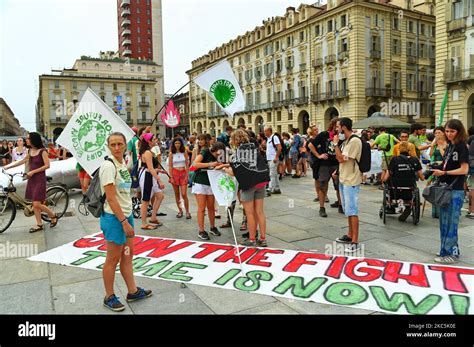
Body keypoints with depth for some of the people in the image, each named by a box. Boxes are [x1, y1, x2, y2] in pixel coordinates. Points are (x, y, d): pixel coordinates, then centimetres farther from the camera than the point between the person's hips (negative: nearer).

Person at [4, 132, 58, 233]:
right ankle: (39, 225, 16)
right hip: (31, 179, 7)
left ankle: (53, 216, 10)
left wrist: (33, 172, -17)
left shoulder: (42, 151, -11)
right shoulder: (30, 151, 10)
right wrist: (8, 166, 25)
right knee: (34, 204, 8)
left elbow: (47, 165, -16)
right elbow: (22, 161, 23)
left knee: (37, 204, -11)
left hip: (40, 179, -7)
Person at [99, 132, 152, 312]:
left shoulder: (123, 164, 9)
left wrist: (128, 218, 14)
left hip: (126, 214, 8)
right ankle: (109, 297, 21)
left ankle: (132, 291, 29)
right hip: (114, 217, -8)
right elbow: (111, 198, -20)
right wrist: (124, 221, -20)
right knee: (113, 259, 5)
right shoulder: (108, 166, -16)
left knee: (127, 255, 16)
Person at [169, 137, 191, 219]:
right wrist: (171, 177, -6)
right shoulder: (171, 154, 1)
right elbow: (170, 166, 1)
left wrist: (187, 175, -3)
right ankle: (180, 211, 18)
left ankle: (187, 212, 0)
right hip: (175, 173, 1)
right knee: (177, 194, 7)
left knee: (184, 194, -8)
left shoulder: (184, 153, 2)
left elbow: (187, 165, 4)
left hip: (183, 173, -1)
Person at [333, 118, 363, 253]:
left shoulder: (354, 141, -17)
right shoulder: (346, 141, 12)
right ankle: (350, 235, 28)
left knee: (352, 211, -8)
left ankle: (355, 242, -4)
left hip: (351, 181, -10)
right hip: (343, 179, 10)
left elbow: (341, 158, -19)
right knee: (348, 210, 16)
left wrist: (336, 144, -11)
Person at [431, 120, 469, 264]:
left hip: (455, 191, -8)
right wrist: (438, 171, 3)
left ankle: (451, 253, 6)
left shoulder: (462, 147, -8)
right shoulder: (450, 146, 13)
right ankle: (447, 249, 24)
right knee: (444, 222, 13)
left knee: (451, 223, -3)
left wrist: (444, 172, -19)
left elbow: (464, 169, -14)